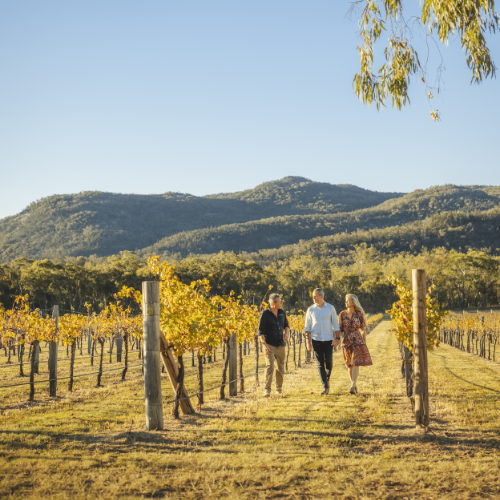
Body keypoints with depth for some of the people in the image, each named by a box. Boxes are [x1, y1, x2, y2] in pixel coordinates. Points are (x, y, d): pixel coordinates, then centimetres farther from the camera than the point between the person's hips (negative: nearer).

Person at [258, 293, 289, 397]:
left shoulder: (282, 312, 9)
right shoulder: (265, 314, -7)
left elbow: (286, 325, 24)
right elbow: (261, 331, -9)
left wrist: (286, 333, 3)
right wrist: (264, 344, -17)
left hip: (280, 344, 5)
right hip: (269, 344, -5)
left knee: (281, 367, 8)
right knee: (269, 365, -16)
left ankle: (279, 389, 20)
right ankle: (267, 390, -16)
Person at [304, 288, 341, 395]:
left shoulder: (330, 308, 2)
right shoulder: (311, 310, 3)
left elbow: (335, 324, 5)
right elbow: (307, 327, 6)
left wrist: (337, 338, -3)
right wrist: (308, 342, 0)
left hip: (328, 340, 0)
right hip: (316, 340, 0)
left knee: (328, 362, -2)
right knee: (320, 364, -2)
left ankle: (327, 379, 27)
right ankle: (325, 387, 2)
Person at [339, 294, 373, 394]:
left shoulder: (359, 314, -1)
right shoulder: (343, 314, 4)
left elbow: (363, 330, 5)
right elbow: (340, 329, 7)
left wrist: (364, 344, 5)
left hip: (358, 341, -2)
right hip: (347, 342, 2)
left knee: (356, 364, -13)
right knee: (350, 365, 8)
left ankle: (353, 387, -19)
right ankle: (354, 386, 22)